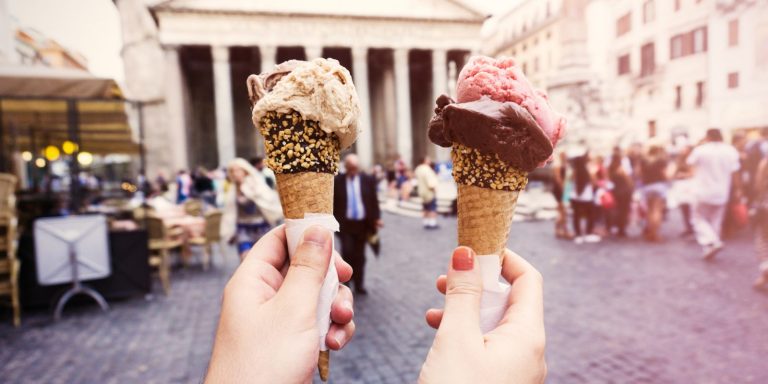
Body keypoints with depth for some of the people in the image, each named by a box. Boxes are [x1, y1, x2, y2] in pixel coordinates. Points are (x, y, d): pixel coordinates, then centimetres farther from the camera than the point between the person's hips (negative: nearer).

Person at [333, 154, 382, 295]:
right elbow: (333, 203, 0)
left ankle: (359, 285, 21)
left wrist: (377, 218, -2)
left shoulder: (368, 180, 1)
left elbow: (374, 201, 5)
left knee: (359, 255, 9)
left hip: (363, 223, 2)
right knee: (347, 252, -9)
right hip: (345, 223, -2)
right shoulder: (337, 181, -4)